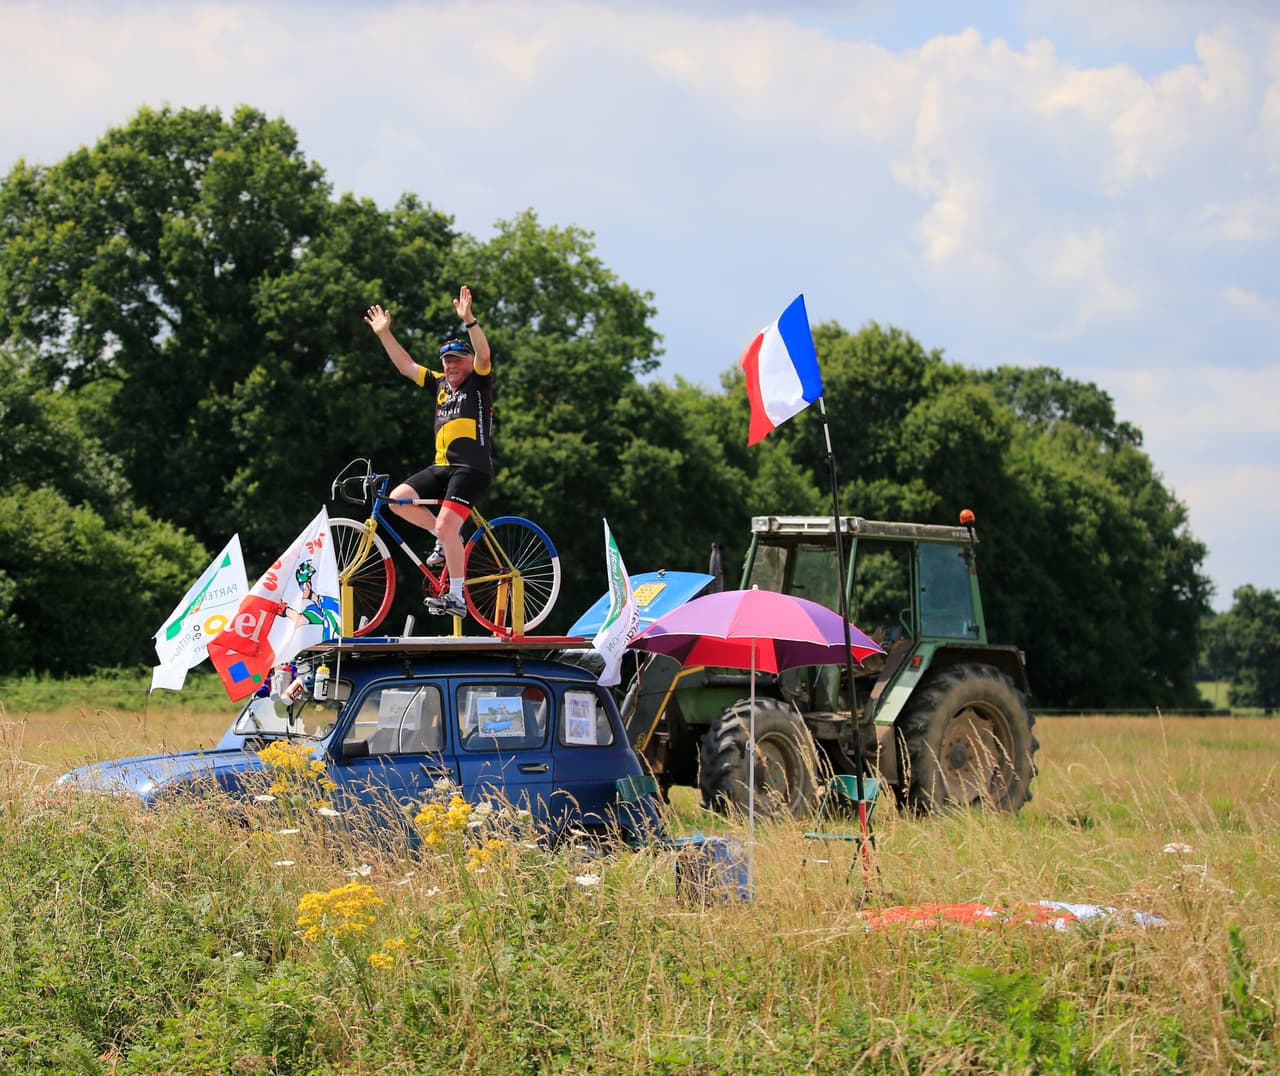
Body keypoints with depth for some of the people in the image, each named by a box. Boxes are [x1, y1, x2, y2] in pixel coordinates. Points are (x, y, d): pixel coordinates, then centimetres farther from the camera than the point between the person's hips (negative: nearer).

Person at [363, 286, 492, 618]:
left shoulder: (479, 383, 2)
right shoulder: (440, 385, 19)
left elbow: (484, 355, -17)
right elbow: (406, 366, 21)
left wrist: (468, 320, -31)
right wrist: (384, 333, 13)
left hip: (472, 468, -8)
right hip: (441, 467, 8)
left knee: (446, 526, -20)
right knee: (397, 499, -6)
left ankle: (457, 597, -14)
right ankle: (446, 540, 11)